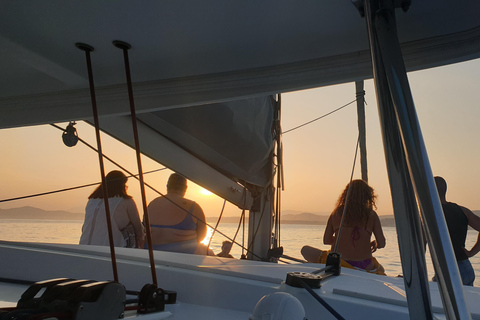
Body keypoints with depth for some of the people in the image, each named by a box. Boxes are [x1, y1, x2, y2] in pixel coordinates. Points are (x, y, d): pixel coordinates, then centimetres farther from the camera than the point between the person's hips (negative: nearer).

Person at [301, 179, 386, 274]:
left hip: (337, 263, -1)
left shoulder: (336, 213, 3)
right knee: (381, 269, 36)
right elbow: (382, 244, -2)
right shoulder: (371, 215, 0)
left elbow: (326, 240, 7)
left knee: (305, 250, 19)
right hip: (364, 266, 1)